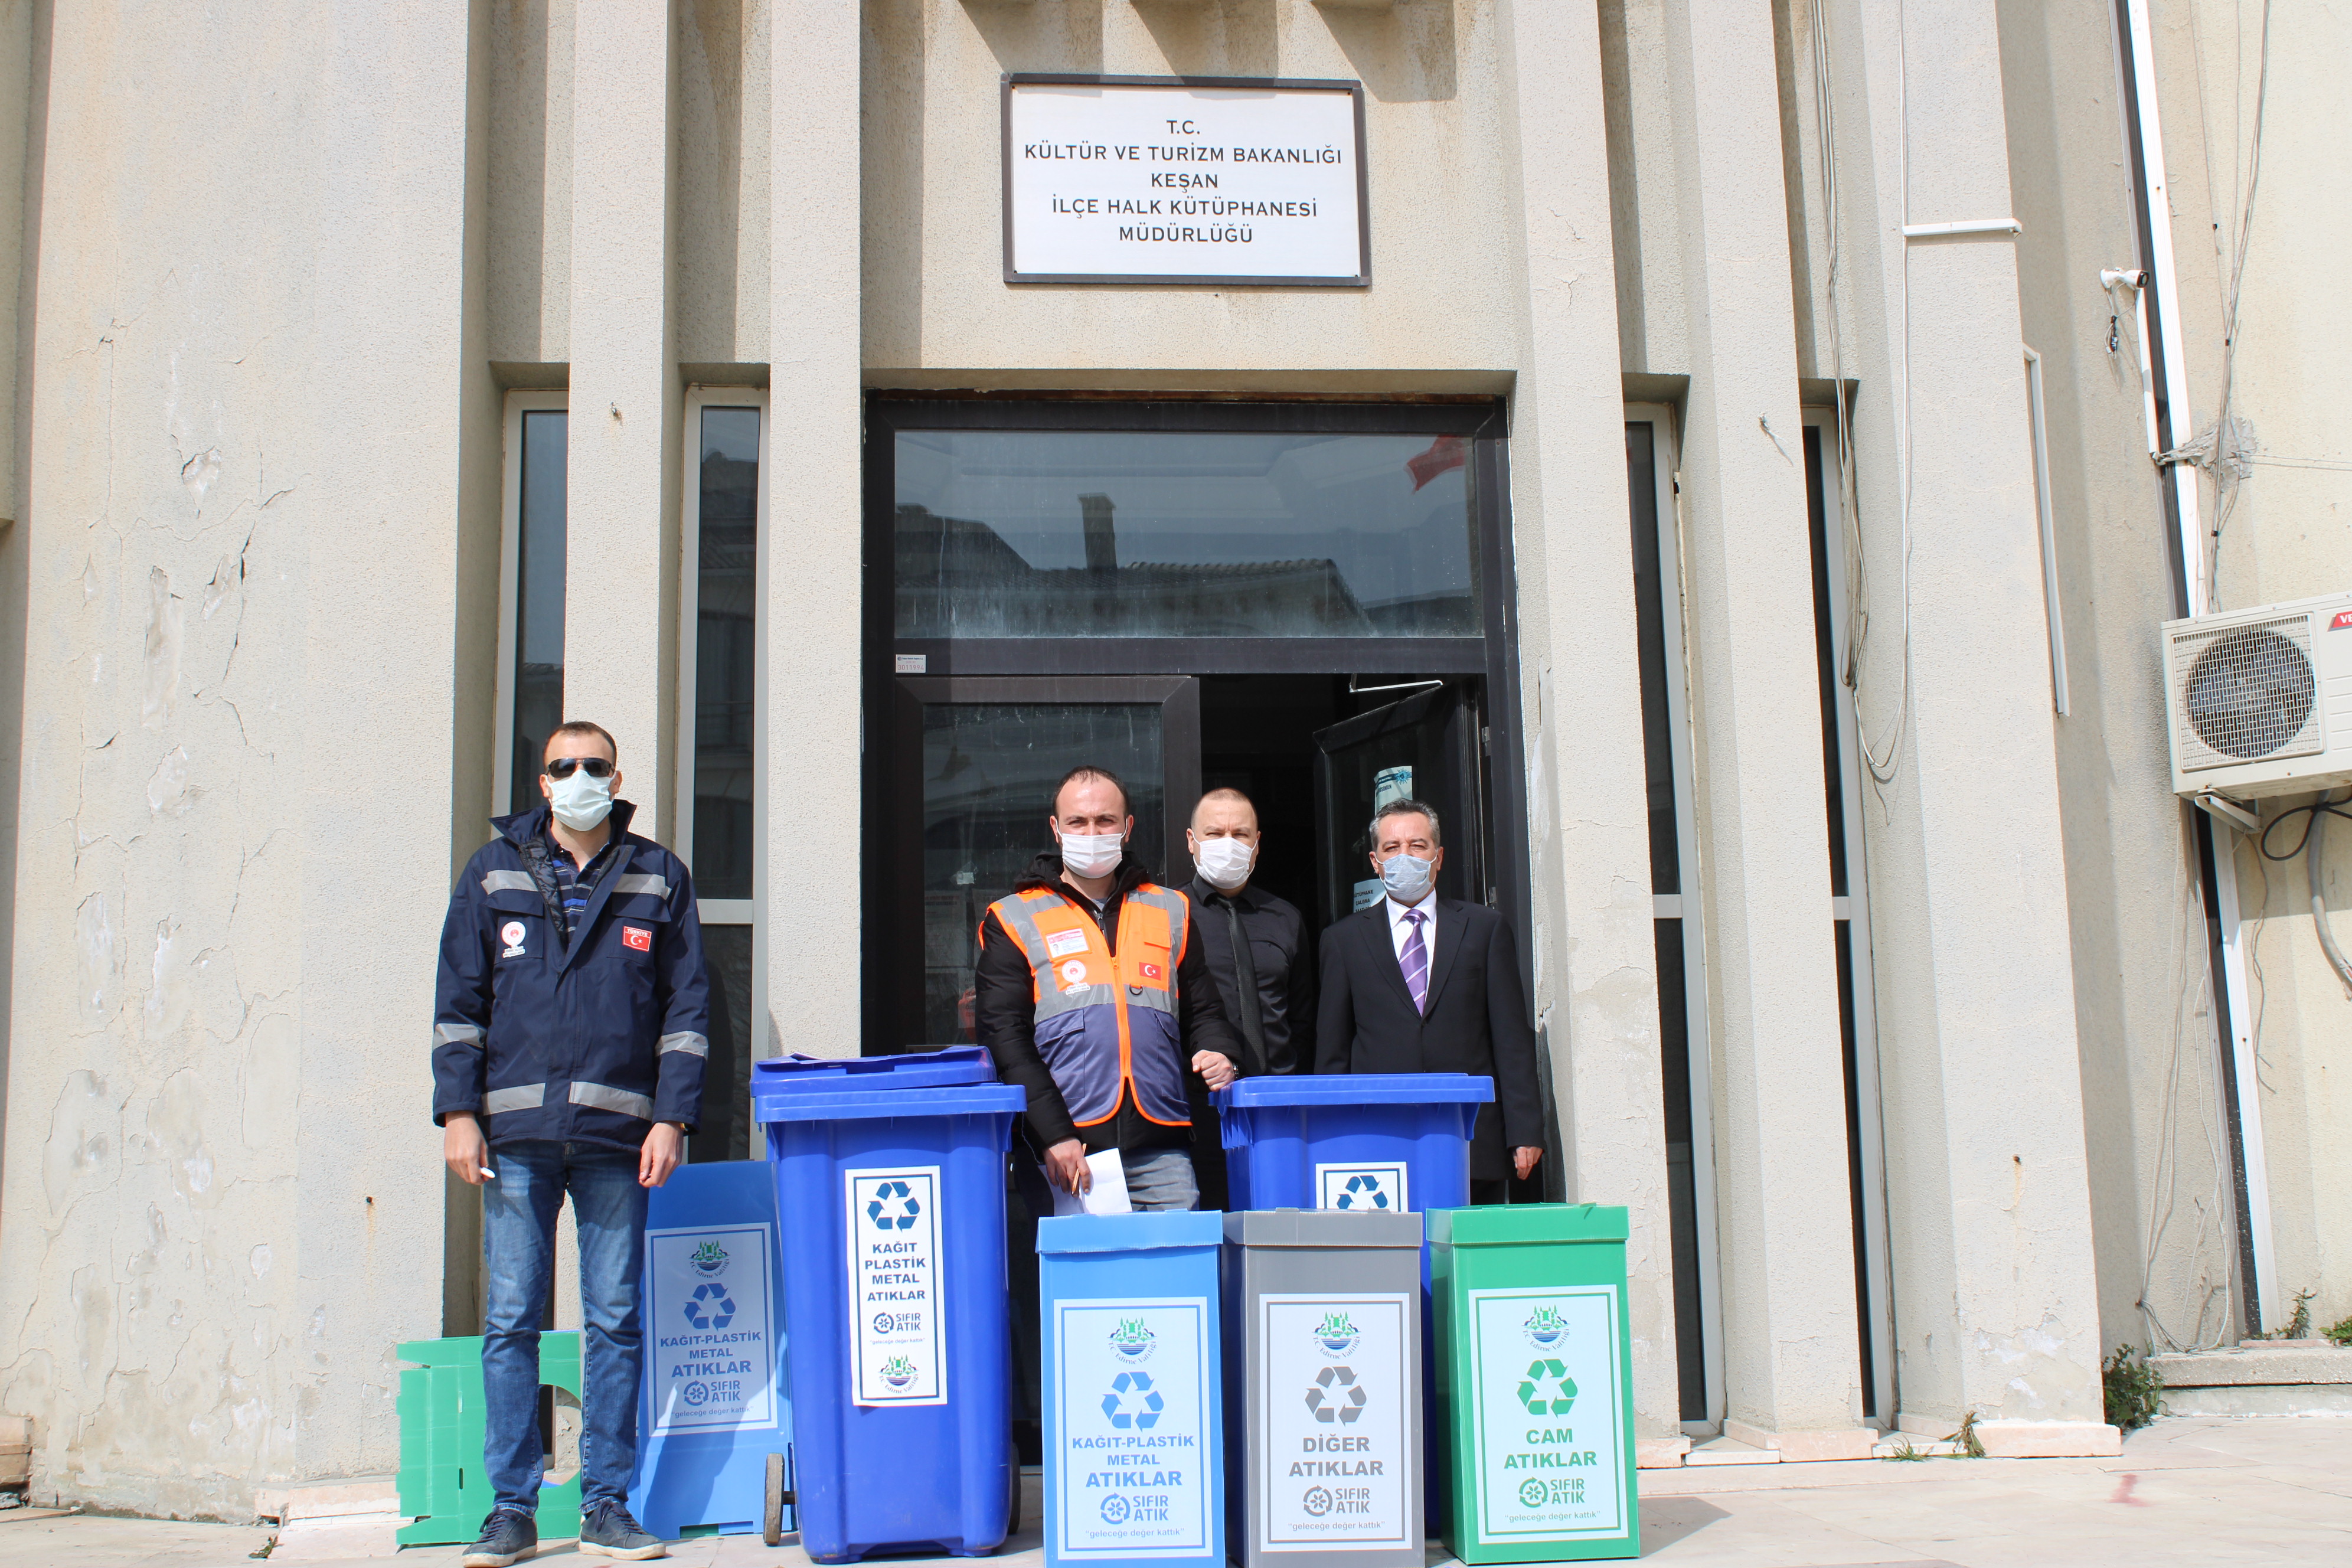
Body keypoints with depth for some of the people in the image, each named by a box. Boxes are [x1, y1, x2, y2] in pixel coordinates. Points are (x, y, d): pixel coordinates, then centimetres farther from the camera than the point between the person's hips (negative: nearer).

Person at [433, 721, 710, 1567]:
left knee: (615, 1322, 3)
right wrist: (458, 1110, 0)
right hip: (515, 1131, 0)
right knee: (510, 1320, 1)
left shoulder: (659, 879, 10)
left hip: (616, 1132, 0)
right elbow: (458, 1002, 9)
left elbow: (686, 1006, 8)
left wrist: (672, 1117, -1)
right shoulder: (494, 872, 11)